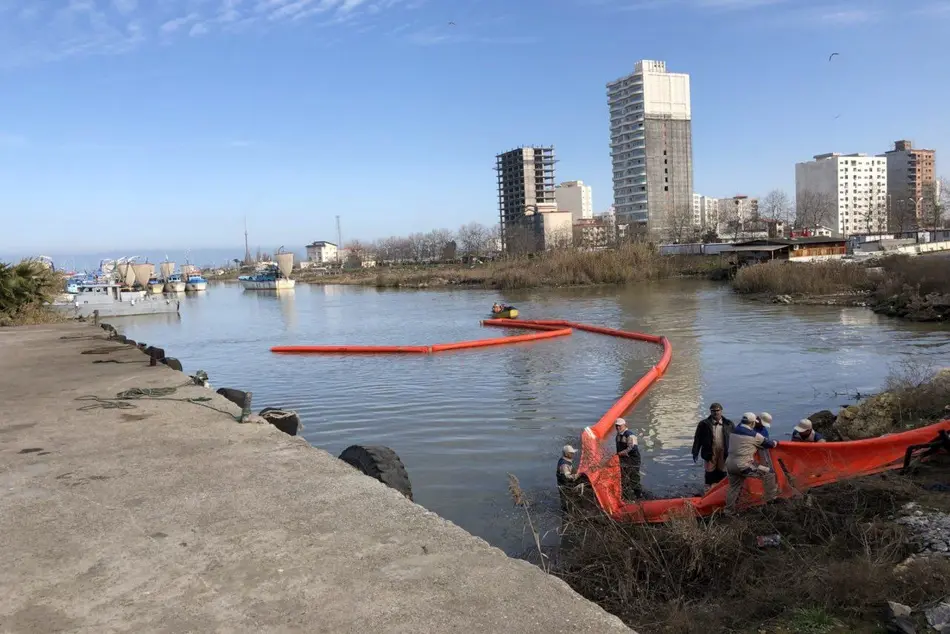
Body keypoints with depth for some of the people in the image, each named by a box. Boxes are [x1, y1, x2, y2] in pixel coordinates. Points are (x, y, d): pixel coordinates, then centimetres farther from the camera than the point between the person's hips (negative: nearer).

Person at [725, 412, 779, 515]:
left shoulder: (734, 432, 11)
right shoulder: (753, 435, -9)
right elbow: (767, 443, 5)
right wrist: (775, 443, 27)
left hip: (730, 464, 7)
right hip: (743, 466, -7)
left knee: (734, 488, 19)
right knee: (768, 473, 3)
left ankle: (729, 512, 22)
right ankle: (771, 498, 7)